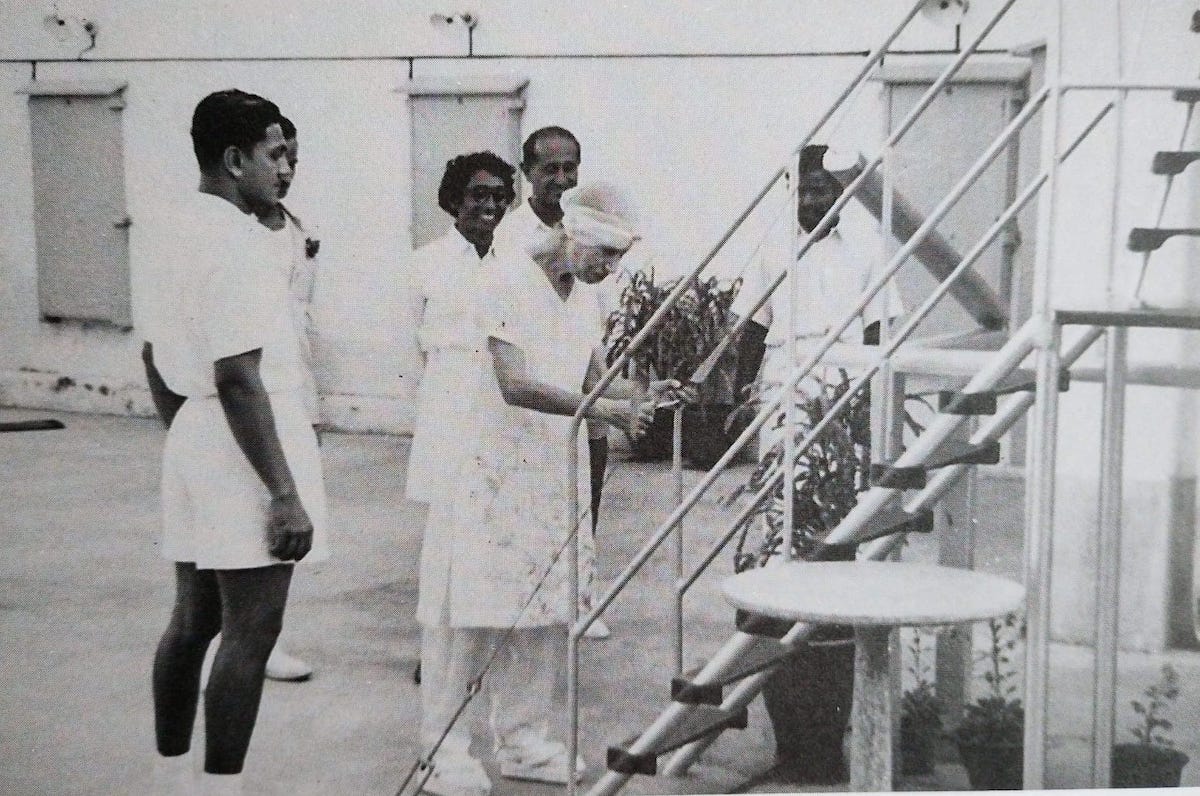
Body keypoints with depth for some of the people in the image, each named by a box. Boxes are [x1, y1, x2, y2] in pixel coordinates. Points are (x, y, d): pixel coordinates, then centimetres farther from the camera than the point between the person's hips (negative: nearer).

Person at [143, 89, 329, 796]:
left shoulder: (188, 235, 15)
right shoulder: (238, 242, -16)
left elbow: (155, 358, 21)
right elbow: (238, 379, -22)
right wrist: (286, 493, -22)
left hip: (197, 446, 10)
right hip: (247, 452, -10)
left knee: (195, 619, 16)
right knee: (251, 632, -5)